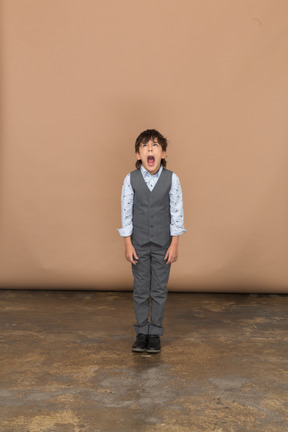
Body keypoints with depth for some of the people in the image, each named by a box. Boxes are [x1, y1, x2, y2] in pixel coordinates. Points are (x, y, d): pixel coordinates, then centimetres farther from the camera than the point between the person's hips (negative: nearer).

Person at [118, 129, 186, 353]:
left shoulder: (171, 179, -8)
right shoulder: (131, 179, -6)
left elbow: (177, 212, -5)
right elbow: (126, 212, -3)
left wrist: (174, 244, -6)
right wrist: (128, 243, -5)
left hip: (163, 244, 0)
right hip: (139, 243, 1)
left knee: (159, 290, 8)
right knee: (141, 290, 10)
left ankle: (155, 333, 21)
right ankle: (142, 332, 23)